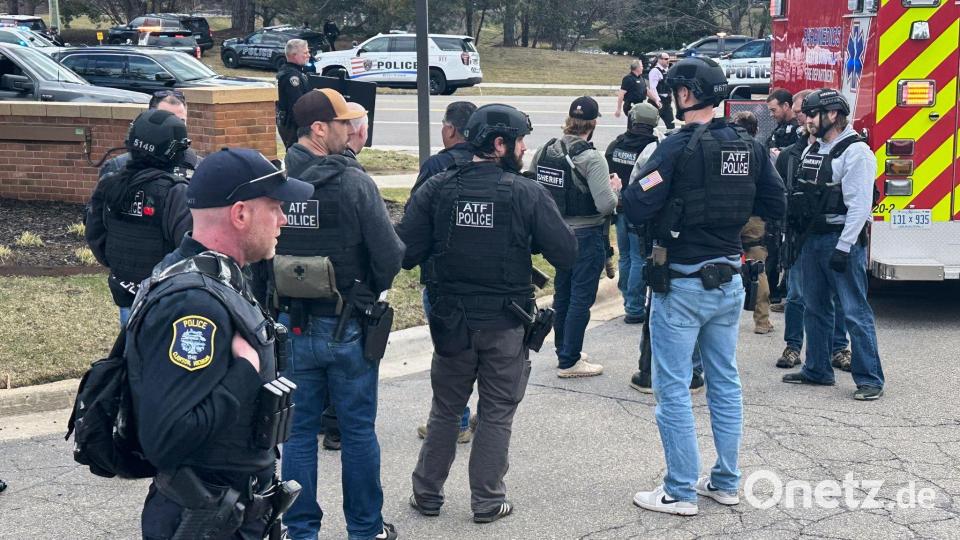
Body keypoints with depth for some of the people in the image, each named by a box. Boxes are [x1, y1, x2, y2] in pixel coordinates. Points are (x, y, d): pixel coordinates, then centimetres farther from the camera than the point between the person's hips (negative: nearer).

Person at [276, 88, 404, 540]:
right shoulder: (354, 182, -15)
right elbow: (390, 255, -15)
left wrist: (276, 297, 14)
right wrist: (372, 289, 5)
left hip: (293, 325, 3)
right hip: (347, 327, -3)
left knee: (299, 430, 12)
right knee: (358, 430, 10)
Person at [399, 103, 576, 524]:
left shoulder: (436, 189, -6)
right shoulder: (527, 194, -11)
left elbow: (406, 253, -9)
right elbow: (565, 254, -11)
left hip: (451, 322, 2)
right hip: (507, 326, -2)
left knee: (445, 410, 18)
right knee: (497, 414, 12)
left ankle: (427, 493, 25)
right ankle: (487, 500, 18)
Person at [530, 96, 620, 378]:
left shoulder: (544, 151, -2)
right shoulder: (592, 158, -20)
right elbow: (606, 205, -25)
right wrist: (615, 187, -5)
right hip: (586, 236, -6)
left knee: (562, 293, 20)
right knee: (581, 298, 3)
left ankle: (563, 351, 34)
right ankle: (569, 362, 7)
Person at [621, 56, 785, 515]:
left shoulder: (679, 146, -17)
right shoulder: (750, 147, 3)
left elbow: (636, 209, -21)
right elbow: (775, 204, 9)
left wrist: (624, 189, 0)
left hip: (681, 284, -7)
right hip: (729, 281, 7)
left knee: (672, 389, 1)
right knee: (725, 382, 15)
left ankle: (680, 492, 5)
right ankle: (726, 483, 24)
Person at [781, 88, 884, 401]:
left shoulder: (855, 151, -11)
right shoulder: (811, 150, 15)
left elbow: (860, 205, -17)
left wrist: (844, 247, -21)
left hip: (843, 240, -9)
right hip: (812, 238, 9)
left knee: (855, 312, -7)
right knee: (814, 309, 14)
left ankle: (870, 380, -3)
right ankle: (817, 370, 25)